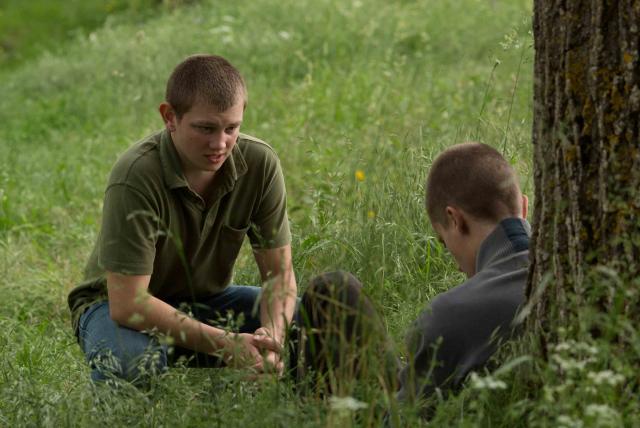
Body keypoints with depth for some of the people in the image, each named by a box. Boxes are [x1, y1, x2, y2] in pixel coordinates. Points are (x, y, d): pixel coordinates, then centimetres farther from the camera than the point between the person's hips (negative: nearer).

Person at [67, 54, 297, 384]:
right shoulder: (136, 176, -30)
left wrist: (271, 334, -32)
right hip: (120, 304, -5)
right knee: (134, 360, -39)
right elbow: (126, 304, -32)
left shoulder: (259, 164, -16)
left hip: (206, 300, 5)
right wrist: (224, 344, -37)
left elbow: (279, 273, -10)